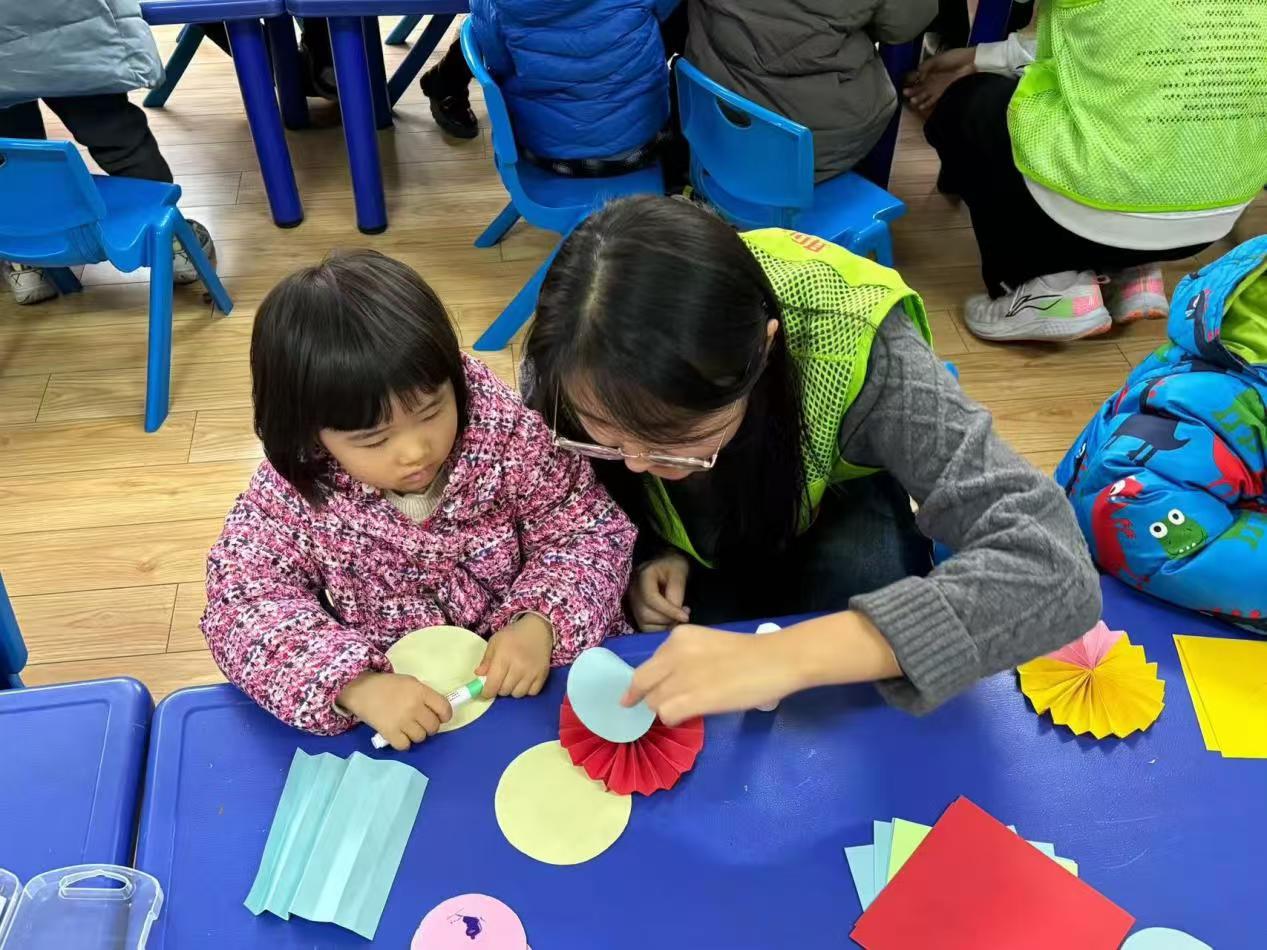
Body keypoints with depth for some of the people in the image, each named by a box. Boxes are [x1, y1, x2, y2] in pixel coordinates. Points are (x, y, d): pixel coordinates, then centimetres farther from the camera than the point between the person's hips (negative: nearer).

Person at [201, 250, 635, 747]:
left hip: (531, 681, 0)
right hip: (385, 702, 1)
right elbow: (243, 610, -17)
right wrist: (356, 686, -33)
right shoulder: (289, 497, -14)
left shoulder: (508, 432, -14)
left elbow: (589, 534, -8)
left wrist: (541, 623, -26)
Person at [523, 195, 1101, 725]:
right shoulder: (570, 363, -31)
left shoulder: (848, 347, -41)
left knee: (858, 571, -32)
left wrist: (786, 655, -59)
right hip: (690, 546, 1)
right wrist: (639, 556, -30)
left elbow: (1053, 568, -48)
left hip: (832, 509, 0)